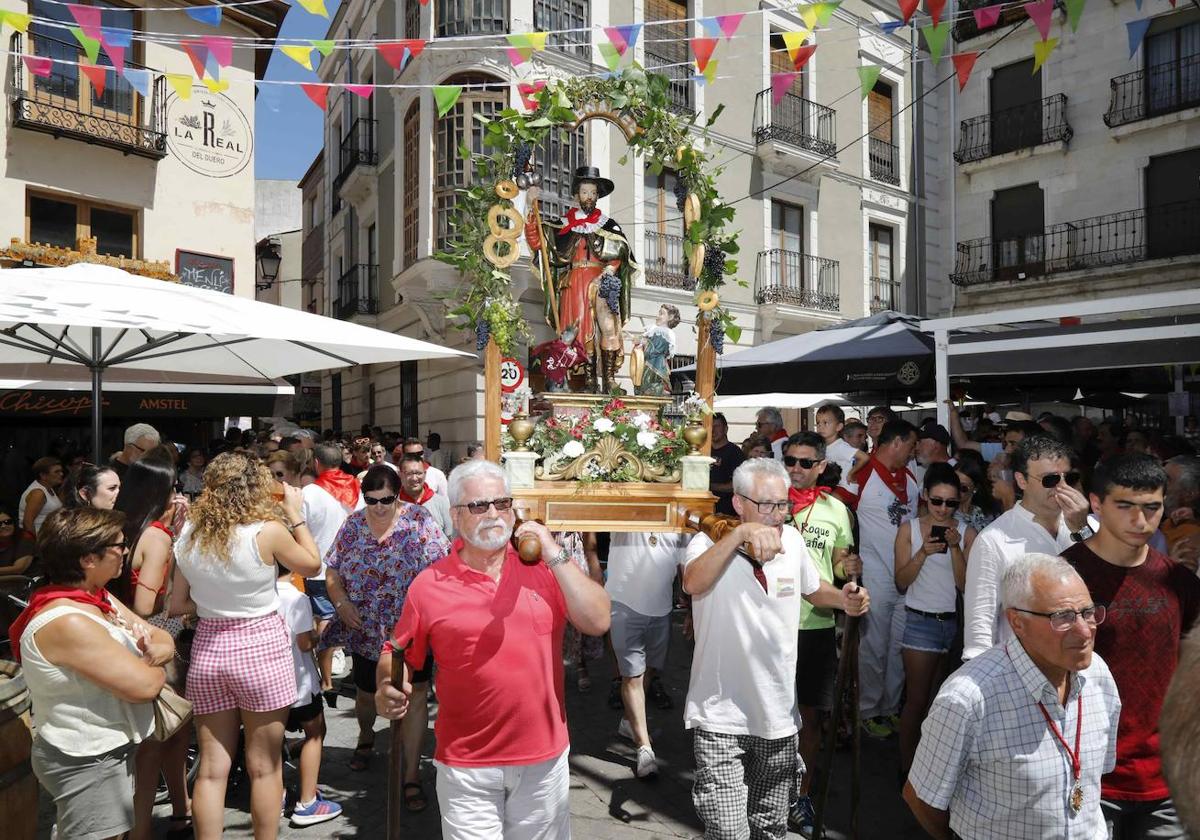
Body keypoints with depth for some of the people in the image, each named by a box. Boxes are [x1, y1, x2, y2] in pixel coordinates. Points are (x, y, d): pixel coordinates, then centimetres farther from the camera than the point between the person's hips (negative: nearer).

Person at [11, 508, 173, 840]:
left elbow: (165, 641, 5)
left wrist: (153, 651, -17)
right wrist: (154, 667, -5)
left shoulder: (100, 598, 4)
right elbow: (144, 685, -27)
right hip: (86, 764, -9)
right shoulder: (66, 622, -27)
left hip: (112, 750, 9)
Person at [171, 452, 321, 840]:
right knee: (264, 766, 10)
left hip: (208, 647, 4)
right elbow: (312, 564, 3)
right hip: (260, 647, -4)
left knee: (212, 767, 12)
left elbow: (178, 605, 6)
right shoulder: (267, 531, -15)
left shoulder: (189, 535, 0)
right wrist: (294, 514, 8)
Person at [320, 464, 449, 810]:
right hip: (367, 630, 3)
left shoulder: (419, 520, -9)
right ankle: (365, 737, 51)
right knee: (367, 693, 17)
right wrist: (341, 602, -10)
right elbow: (333, 573, 6)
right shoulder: (354, 524, 0)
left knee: (415, 694, -5)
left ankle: (412, 775, 8)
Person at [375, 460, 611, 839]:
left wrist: (556, 557, -16)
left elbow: (598, 623, -12)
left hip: (545, 758, 2)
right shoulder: (430, 584, -6)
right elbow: (397, 654, 4)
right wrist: (390, 686, -17)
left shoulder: (544, 566, -3)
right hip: (466, 765, -1)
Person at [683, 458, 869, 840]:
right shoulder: (710, 543, -14)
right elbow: (693, 583, -37)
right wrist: (740, 532, -44)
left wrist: (843, 600, -1)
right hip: (721, 720, -5)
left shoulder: (792, 539, 1)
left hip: (778, 718, 5)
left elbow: (813, 589, 19)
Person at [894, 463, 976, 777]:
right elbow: (902, 582, -4)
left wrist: (955, 548, -16)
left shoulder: (967, 533, 1)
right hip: (921, 621, -2)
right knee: (917, 699, 2)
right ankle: (907, 766, 14)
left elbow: (964, 584, -3)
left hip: (954, 622, 2)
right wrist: (923, 553, -19)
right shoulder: (909, 530, -2)